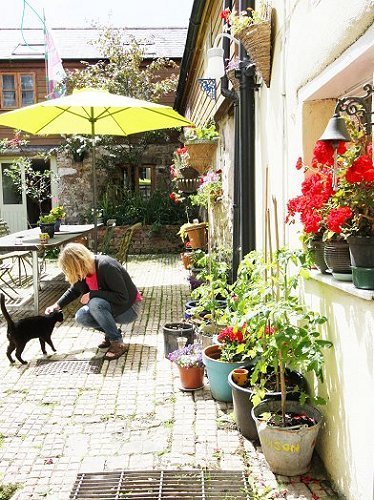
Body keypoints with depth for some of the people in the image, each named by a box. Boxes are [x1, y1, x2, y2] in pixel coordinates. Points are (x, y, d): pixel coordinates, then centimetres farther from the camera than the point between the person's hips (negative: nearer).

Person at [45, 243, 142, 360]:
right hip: (110, 308, 7)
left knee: (95, 304, -31)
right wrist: (57, 305, 2)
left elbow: (122, 298, -30)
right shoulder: (83, 271, -6)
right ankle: (112, 333, 7)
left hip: (129, 308, -7)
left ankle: (118, 344, -20)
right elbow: (74, 290, 15)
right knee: (81, 316, -13)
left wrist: (92, 294, -28)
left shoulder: (106, 266, -29)